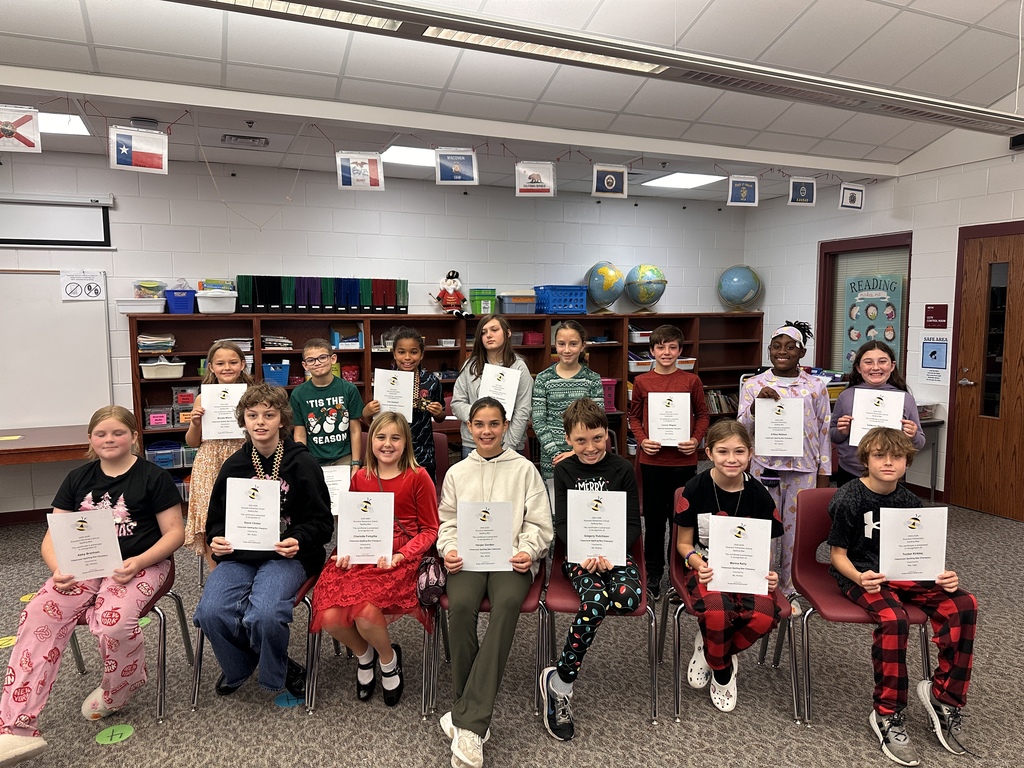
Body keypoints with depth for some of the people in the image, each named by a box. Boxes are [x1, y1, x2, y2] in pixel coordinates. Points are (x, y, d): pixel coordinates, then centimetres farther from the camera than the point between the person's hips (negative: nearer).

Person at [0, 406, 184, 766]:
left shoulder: (154, 477, -2)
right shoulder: (77, 479, 12)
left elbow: (175, 532, -4)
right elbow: (53, 537, 9)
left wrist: (139, 562, -20)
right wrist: (59, 569, -12)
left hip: (139, 565, -4)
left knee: (114, 622, -31)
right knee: (39, 614, -24)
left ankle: (116, 692, 2)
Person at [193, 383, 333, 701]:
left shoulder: (302, 464, -2)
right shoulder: (234, 466, 9)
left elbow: (321, 522, -1)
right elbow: (216, 519, 17)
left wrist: (298, 541, -20)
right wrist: (217, 540, -5)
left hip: (286, 555, -4)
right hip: (239, 554, 4)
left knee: (264, 615, -29)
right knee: (210, 612, -22)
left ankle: (276, 673, 5)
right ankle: (238, 667, 10)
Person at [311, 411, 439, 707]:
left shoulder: (418, 477, 0)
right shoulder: (360, 478, 13)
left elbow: (429, 529, 1)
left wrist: (400, 556, -13)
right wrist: (346, 551, 1)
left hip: (400, 560, -4)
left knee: (365, 612, -29)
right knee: (330, 616, -20)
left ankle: (388, 658, 9)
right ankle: (363, 654, 17)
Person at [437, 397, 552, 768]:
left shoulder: (524, 469, 12)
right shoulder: (457, 473, 19)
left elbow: (539, 523, 9)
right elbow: (447, 522, 17)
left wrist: (528, 551, -10)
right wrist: (449, 550, -4)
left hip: (512, 556, -1)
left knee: (507, 603, -34)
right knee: (460, 606, -31)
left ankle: (466, 721, -34)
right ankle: (474, 718, -19)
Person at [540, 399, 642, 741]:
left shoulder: (622, 470, 5)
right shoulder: (564, 470, 7)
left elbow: (633, 523, 3)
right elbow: (561, 523, 4)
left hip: (615, 551, 1)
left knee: (629, 598, -31)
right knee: (595, 600, -33)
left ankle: (558, 676, -16)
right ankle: (560, 682, -15)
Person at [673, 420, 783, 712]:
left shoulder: (759, 495, -1)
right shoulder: (696, 489, -7)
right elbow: (683, 543, 1)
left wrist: (768, 573, -12)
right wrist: (699, 564, -20)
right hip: (706, 568, -2)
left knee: (764, 617, -30)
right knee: (717, 612, -34)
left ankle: (710, 648, 3)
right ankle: (722, 671, 1)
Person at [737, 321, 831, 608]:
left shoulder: (816, 387, 4)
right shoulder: (753, 385, 2)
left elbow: (825, 431, 7)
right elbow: (742, 429, 0)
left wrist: (824, 473, 4)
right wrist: (756, 404, -17)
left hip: (803, 469, 1)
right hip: (764, 468, -1)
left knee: (796, 530, 9)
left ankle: (788, 590, 26)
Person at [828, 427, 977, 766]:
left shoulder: (910, 501, 7)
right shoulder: (848, 499, -11)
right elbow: (838, 554, -9)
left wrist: (942, 576, -11)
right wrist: (860, 578, -29)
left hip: (903, 573, 6)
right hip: (860, 575, -6)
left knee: (964, 604, -17)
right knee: (893, 618, -34)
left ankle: (943, 694, -3)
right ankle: (888, 715, -16)